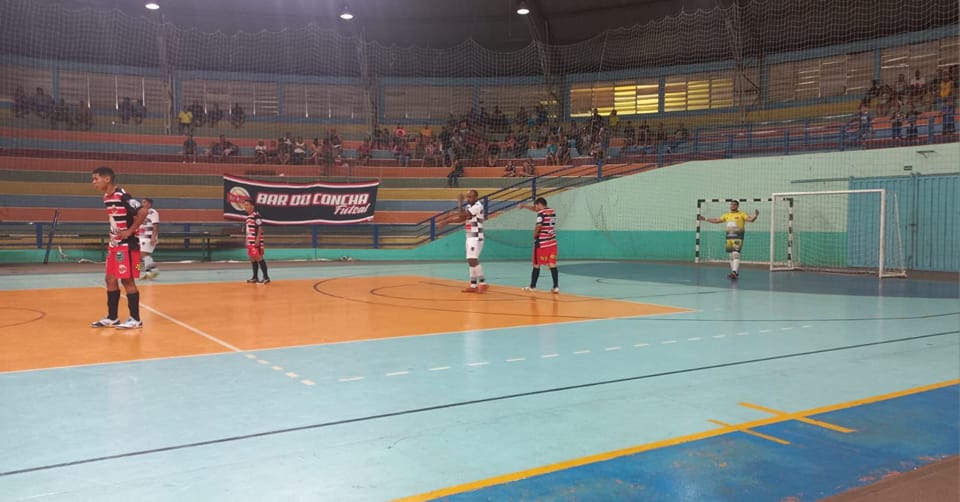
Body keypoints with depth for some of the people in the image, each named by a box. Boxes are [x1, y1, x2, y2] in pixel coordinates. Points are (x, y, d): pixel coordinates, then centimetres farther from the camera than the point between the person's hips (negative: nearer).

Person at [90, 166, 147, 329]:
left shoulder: (122, 196, -19)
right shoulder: (106, 197, 10)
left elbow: (142, 212, -26)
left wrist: (130, 231, -21)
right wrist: (113, 235, 11)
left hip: (127, 245, -9)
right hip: (114, 245, 9)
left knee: (127, 280, -3)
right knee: (110, 279, 11)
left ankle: (135, 319, 5)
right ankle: (112, 318, 21)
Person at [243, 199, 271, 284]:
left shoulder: (256, 215, -12)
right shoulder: (248, 217, 16)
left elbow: (260, 228, -17)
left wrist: (257, 239, -22)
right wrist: (247, 240, 21)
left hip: (256, 241, -9)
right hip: (250, 241, 9)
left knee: (259, 258, -9)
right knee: (252, 259, 11)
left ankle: (266, 277, -5)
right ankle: (255, 277, 17)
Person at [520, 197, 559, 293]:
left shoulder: (541, 213, -11)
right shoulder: (552, 211, 13)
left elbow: (538, 226, -24)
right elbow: (535, 209, 26)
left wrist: (534, 235, -6)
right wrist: (524, 206, 33)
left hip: (541, 243, -6)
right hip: (552, 242, 6)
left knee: (536, 265, 6)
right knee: (553, 265, 2)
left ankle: (532, 286, 15)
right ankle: (556, 287, -6)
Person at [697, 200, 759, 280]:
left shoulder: (742, 214, -1)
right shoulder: (726, 215, 16)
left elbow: (750, 219, -12)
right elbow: (717, 220, 23)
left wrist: (755, 216, -34)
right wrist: (705, 219, 21)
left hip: (738, 237, -6)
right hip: (729, 236, 6)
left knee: (736, 254, -17)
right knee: (731, 255, 9)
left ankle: (734, 272, -25)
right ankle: (736, 272, 18)